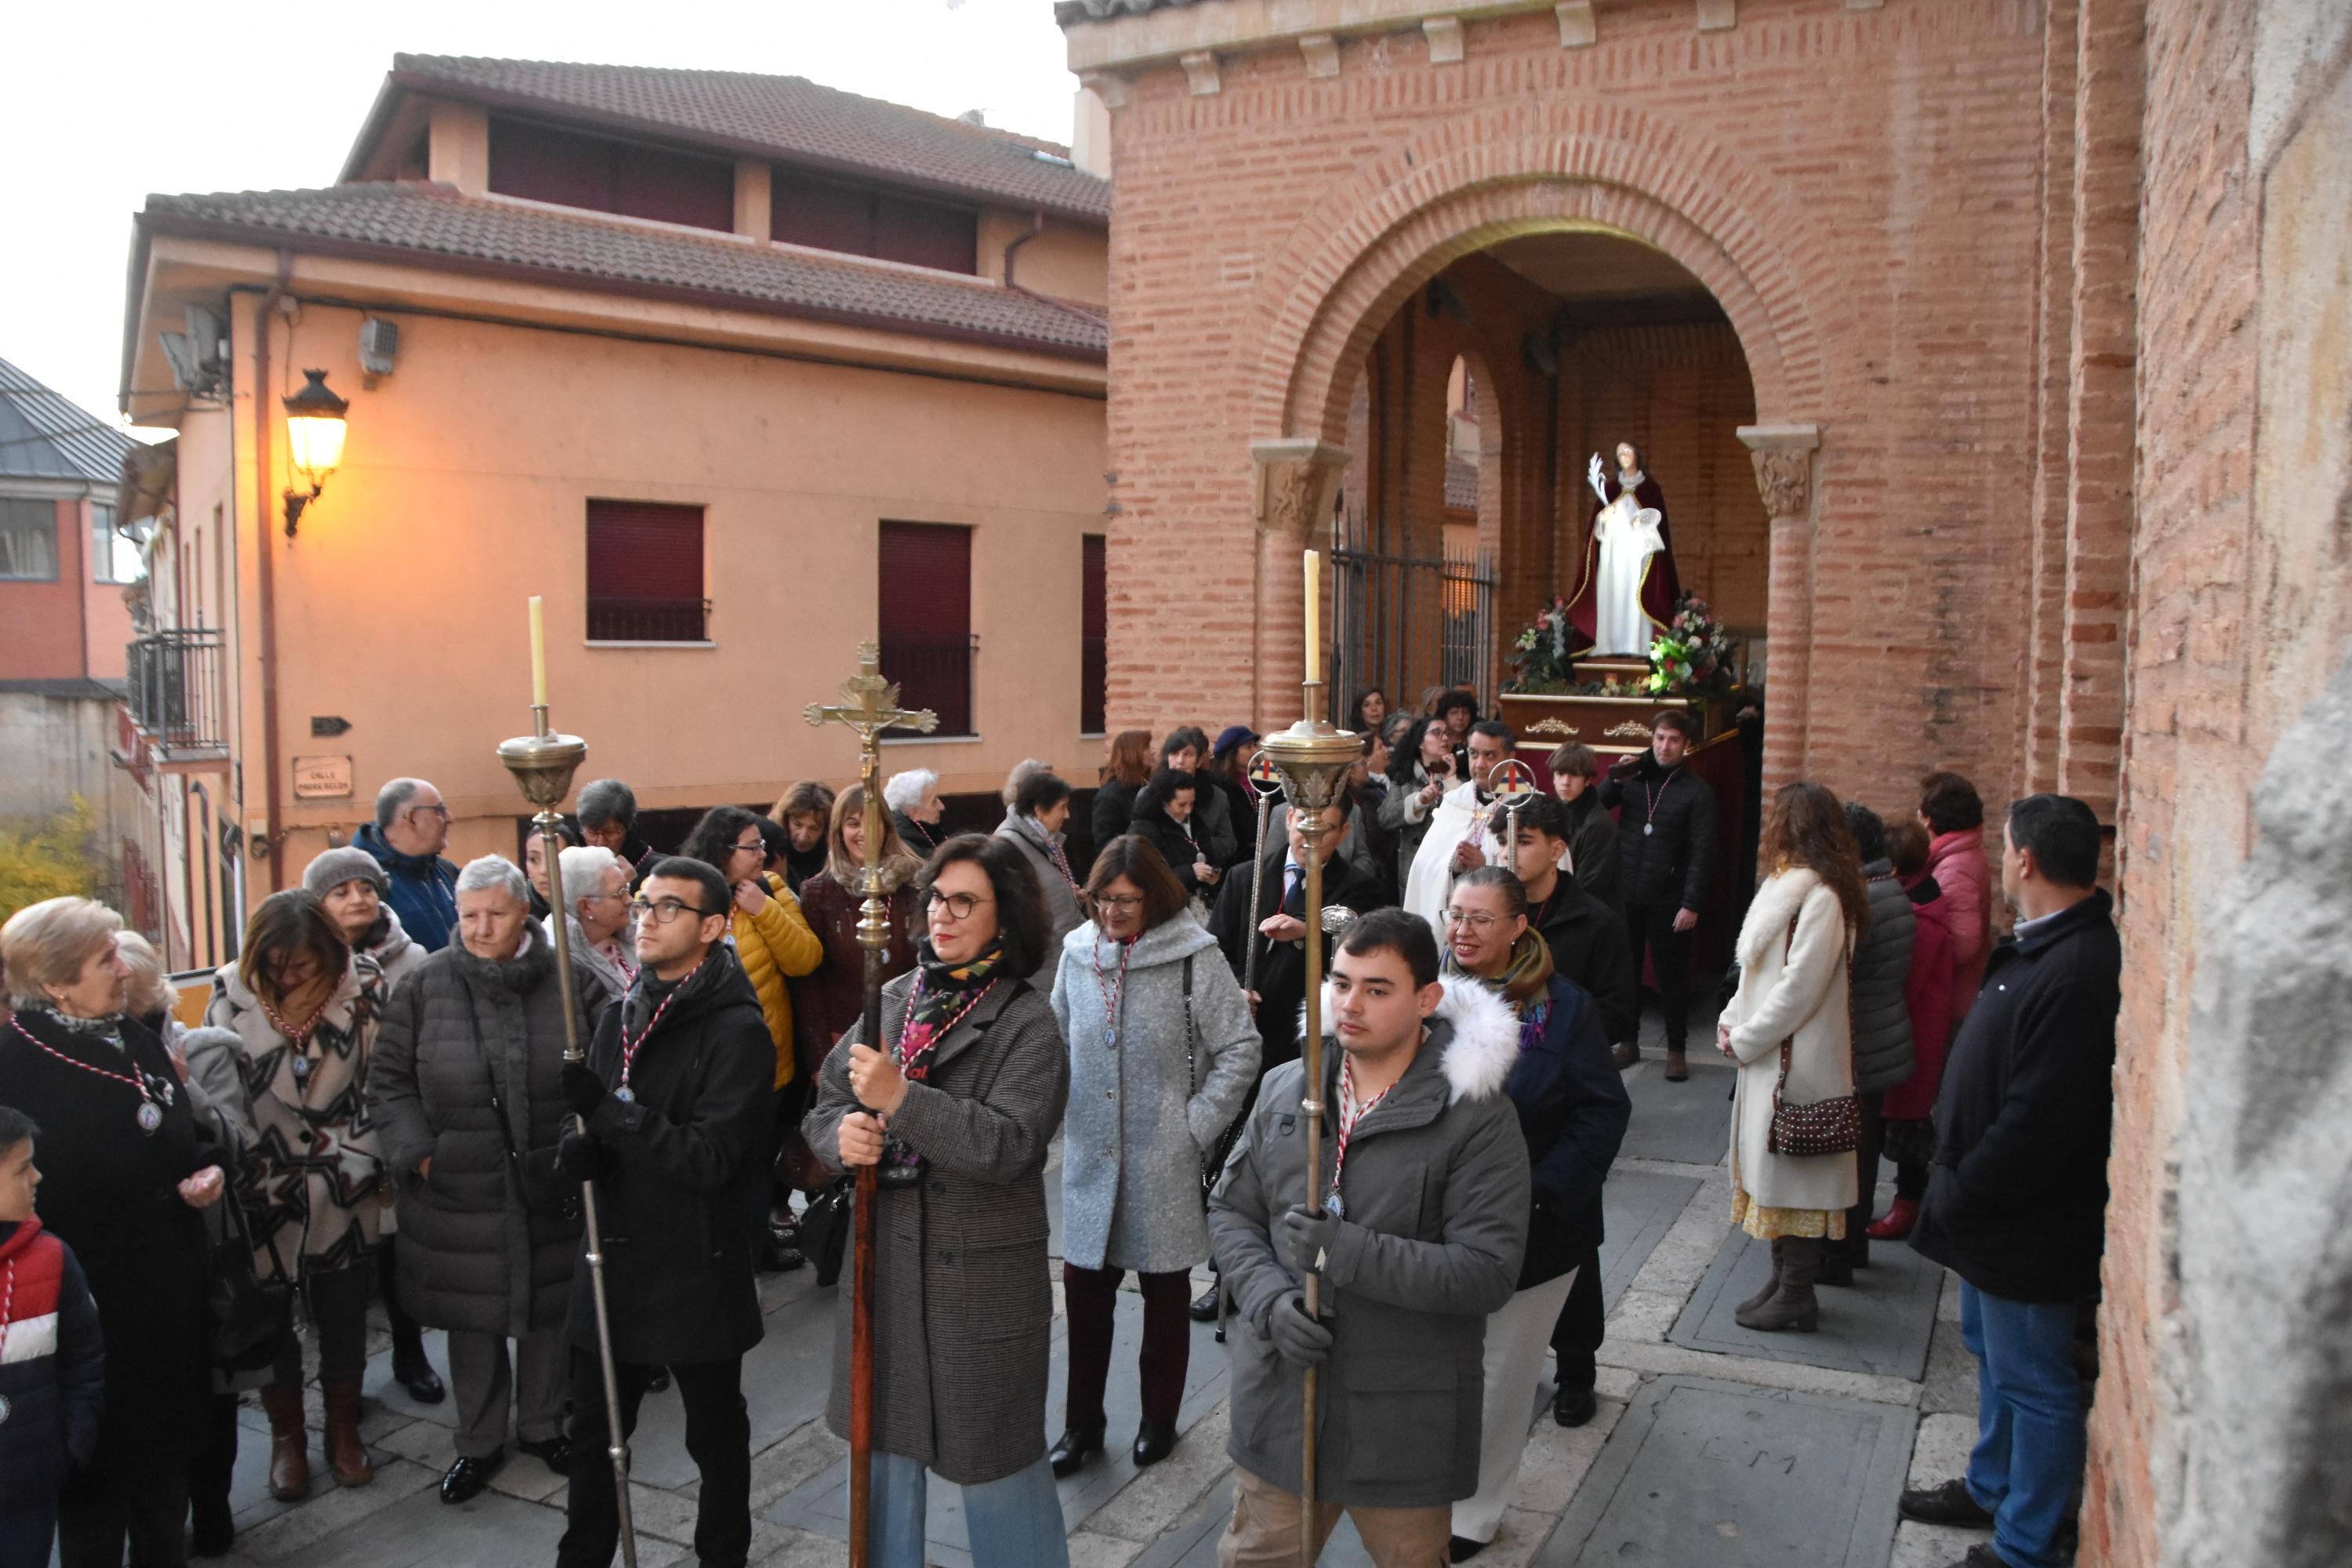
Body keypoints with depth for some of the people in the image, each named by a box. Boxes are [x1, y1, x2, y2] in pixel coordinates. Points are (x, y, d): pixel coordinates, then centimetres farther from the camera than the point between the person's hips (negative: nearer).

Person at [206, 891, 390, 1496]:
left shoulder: (364, 985, -9)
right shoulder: (232, 992, -8)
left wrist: (379, 1163, -6)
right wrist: (226, 1168, -8)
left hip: (346, 1191, 0)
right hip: (263, 1190, 0)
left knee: (344, 1312, 12)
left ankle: (343, 1429, 32)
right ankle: (286, 1438, 31)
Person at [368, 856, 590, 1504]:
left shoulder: (570, 979, -4)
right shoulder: (426, 985, -4)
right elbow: (388, 1080, 2)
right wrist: (418, 1154, -8)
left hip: (553, 1189, 1)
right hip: (459, 1191, 0)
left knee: (550, 1306, 15)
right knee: (472, 1316, 12)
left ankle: (541, 1426, 36)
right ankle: (479, 1442, 32)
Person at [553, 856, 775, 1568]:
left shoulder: (738, 1031, -16)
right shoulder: (622, 1015, 7)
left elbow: (709, 1157, -23)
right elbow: (587, 1115, 11)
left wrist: (610, 1109, -28)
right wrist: (577, 1144, -12)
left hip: (698, 1269, -6)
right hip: (613, 1260, 6)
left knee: (716, 1432, 15)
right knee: (594, 1430, 18)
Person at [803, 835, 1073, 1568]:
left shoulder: (1027, 1024, -10)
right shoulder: (895, 999, 7)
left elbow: (1007, 1145, -21)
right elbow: (825, 1102, 9)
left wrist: (901, 1100, -26)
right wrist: (841, 1134, -14)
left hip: (981, 1279, -5)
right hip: (885, 1263, 6)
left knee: (994, 1456, 6)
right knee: (884, 1444, 19)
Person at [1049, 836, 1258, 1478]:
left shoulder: (1192, 956, -12)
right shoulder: (1077, 951, 1)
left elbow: (1240, 1047, -7)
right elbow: (1059, 1040, 14)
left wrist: (1197, 1124, -9)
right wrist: (1065, 1115, 6)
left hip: (1163, 1160, -3)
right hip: (1090, 1155, 3)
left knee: (1165, 1291, 12)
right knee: (1084, 1287, 8)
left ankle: (1159, 1418, 30)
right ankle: (1082, 1424, 25)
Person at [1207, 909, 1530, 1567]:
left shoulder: (1478, 1118, -14)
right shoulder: (1284, 1089, 2)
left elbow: (1489, 1272, -20)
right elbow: (1230, 1211, 7)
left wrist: (1347, 1252, -27)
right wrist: (1268, 1297, -12)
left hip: (1406, 1420, -4)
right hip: (1279, 1401, 4)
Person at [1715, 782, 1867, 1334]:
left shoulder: (1821, 898, -18)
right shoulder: (1787, 887, 12)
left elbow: (1798, 989, -21)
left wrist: (1744, 1039, -13)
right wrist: (1732, 1019, 3)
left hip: (1799, 1059, -9)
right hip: (1768, 1054, 9)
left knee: (1793, 1177, 0)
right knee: (1774, 1173, 15)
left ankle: (1797, 1295, 10)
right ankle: (1784, 1278, 26)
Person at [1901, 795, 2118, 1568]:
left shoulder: (2077, 970, -29)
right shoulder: (2042, 946, 5)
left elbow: (2040, 1120, -30)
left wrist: (1961, 1194, -18)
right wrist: (1957, 1185, 12)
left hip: (2028, 1222, -10)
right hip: (1993, 1207, 10)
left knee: (2032, 1382, 6)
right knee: (1994, 1353, 25)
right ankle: (1991, 1487, 44)